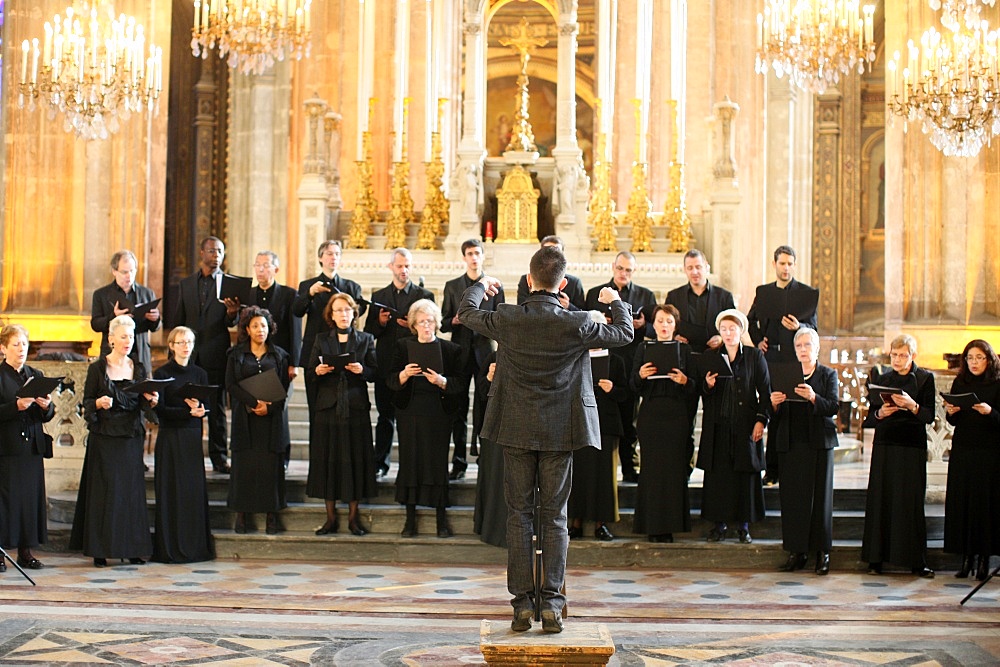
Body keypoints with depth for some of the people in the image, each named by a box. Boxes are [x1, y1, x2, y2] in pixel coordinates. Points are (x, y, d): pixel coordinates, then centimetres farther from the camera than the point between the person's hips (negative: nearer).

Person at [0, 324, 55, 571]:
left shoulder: (36, 375, 14)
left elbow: (48, 416, 12)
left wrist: (46, 406, -9)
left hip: (32, 446, 5)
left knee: (31, 497, 4)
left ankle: (26, 551, 11)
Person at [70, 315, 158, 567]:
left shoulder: (139, 369, 10)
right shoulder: (97, 368, 0)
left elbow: (143, 405, 7)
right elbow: (86, 403, 0)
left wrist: (151, 400, -14)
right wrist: (98, 403, -20)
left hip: (131, 437, 3)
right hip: (104, 437, -3)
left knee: (132, 490, 2)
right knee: (104, 491, -3)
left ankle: (132, 548, 7)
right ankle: (100, 549, 2)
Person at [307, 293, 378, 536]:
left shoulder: (365, 340, 9)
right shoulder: (321, 340, 11)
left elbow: (375, 373, 4)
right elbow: (310, 373, 8)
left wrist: (362, 370, -16)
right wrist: (318, 372, -14)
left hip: (356, 407, -1)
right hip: (328, 406, 1)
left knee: (355, 458, 0)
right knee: (327, 458, 1)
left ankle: (353, 516, 9)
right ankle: (330, 517, 9)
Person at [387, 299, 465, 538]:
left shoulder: (450, 349, 4)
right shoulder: (403, 346, 8)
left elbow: (461, 384, -2)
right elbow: (392, 381, 3)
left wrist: (442, 381, -19)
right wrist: (404, 374, -17)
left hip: (438, 413, -1)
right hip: (410, 413, 1)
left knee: (438, 461, -2)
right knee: (410, 460, 1)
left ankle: (441, 518, 8)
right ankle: (410, 517, 10)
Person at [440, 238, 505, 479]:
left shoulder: (494, 286, 9)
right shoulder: (452, 286, 11)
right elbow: (443, 323, 10)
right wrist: (454, 321, -11)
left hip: (484, 351, -1)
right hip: (460, 351, 1)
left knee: (484, 409, -3)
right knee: (459, 409, 2)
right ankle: (459, 462, 7)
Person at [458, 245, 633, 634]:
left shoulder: (507, 320, -8)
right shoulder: (576, 325, -10)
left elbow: (466, 313, 11)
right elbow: (625, 334, 6)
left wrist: (481, 287, 31)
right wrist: (616, 302, 25)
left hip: (516, 429, 1)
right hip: (560, 431, -1)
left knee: (519, 515, 7)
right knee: (555, 517, 5)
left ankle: (522, 603, 7)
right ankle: (552, 602, 1)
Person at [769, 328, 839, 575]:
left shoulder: (828, 375, 7)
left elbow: (833, 407, -7)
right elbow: (777, 415, 11)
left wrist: (813, 398, -24)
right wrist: (774, 404, -11)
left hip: (819, 443, -2)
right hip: (791, 442, 2)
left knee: (819, 496, -3)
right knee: (792, 496, 0)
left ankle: (822, 552, 4)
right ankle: (797, 552, 5)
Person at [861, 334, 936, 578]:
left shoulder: (925, 379, 4)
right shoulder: (880, 379, 10)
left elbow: (929, 416, -3)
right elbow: (870, 418, 10)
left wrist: (913, 406, -21)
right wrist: (880, 413, -11)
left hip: (912, 447, -2)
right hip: (885, 445, 2)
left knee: (911, 501, -2)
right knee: (880, 500, -1)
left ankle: (917, 561, 2)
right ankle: (876, 558, 4)